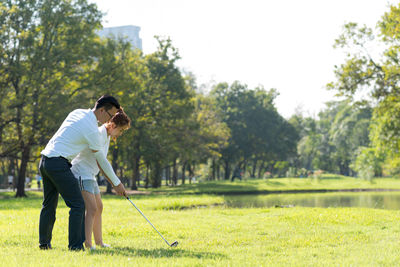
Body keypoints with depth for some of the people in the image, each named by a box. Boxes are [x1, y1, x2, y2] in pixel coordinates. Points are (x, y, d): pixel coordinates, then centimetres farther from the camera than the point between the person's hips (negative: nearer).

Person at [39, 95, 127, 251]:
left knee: (49, 204, 18)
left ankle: (44, 243, 25)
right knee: (77, 205, -6)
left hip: (45, 160, 9)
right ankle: (75, 246, -8)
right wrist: (116, 183, 8)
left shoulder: (77, 112, 12)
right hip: (58, 163, -9)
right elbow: (101, 160, -2)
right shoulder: (92, 130, -11)